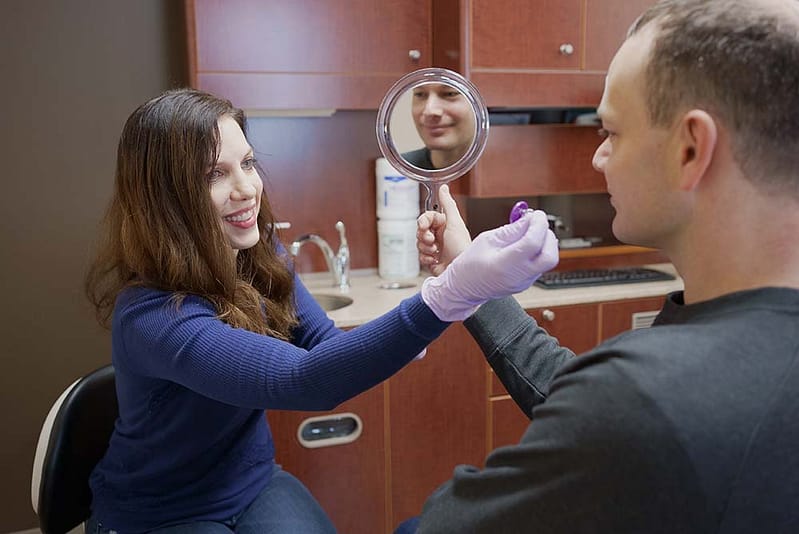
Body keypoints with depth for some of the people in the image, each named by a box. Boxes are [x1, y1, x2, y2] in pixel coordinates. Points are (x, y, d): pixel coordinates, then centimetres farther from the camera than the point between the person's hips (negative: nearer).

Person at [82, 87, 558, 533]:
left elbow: (323, 346, -2)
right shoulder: (152, 316, -30)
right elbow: (301, 380, -42)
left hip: (255, 480, 5)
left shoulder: (260, 253, -9)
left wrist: (400, 343, -24)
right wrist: (453, 293, -54)